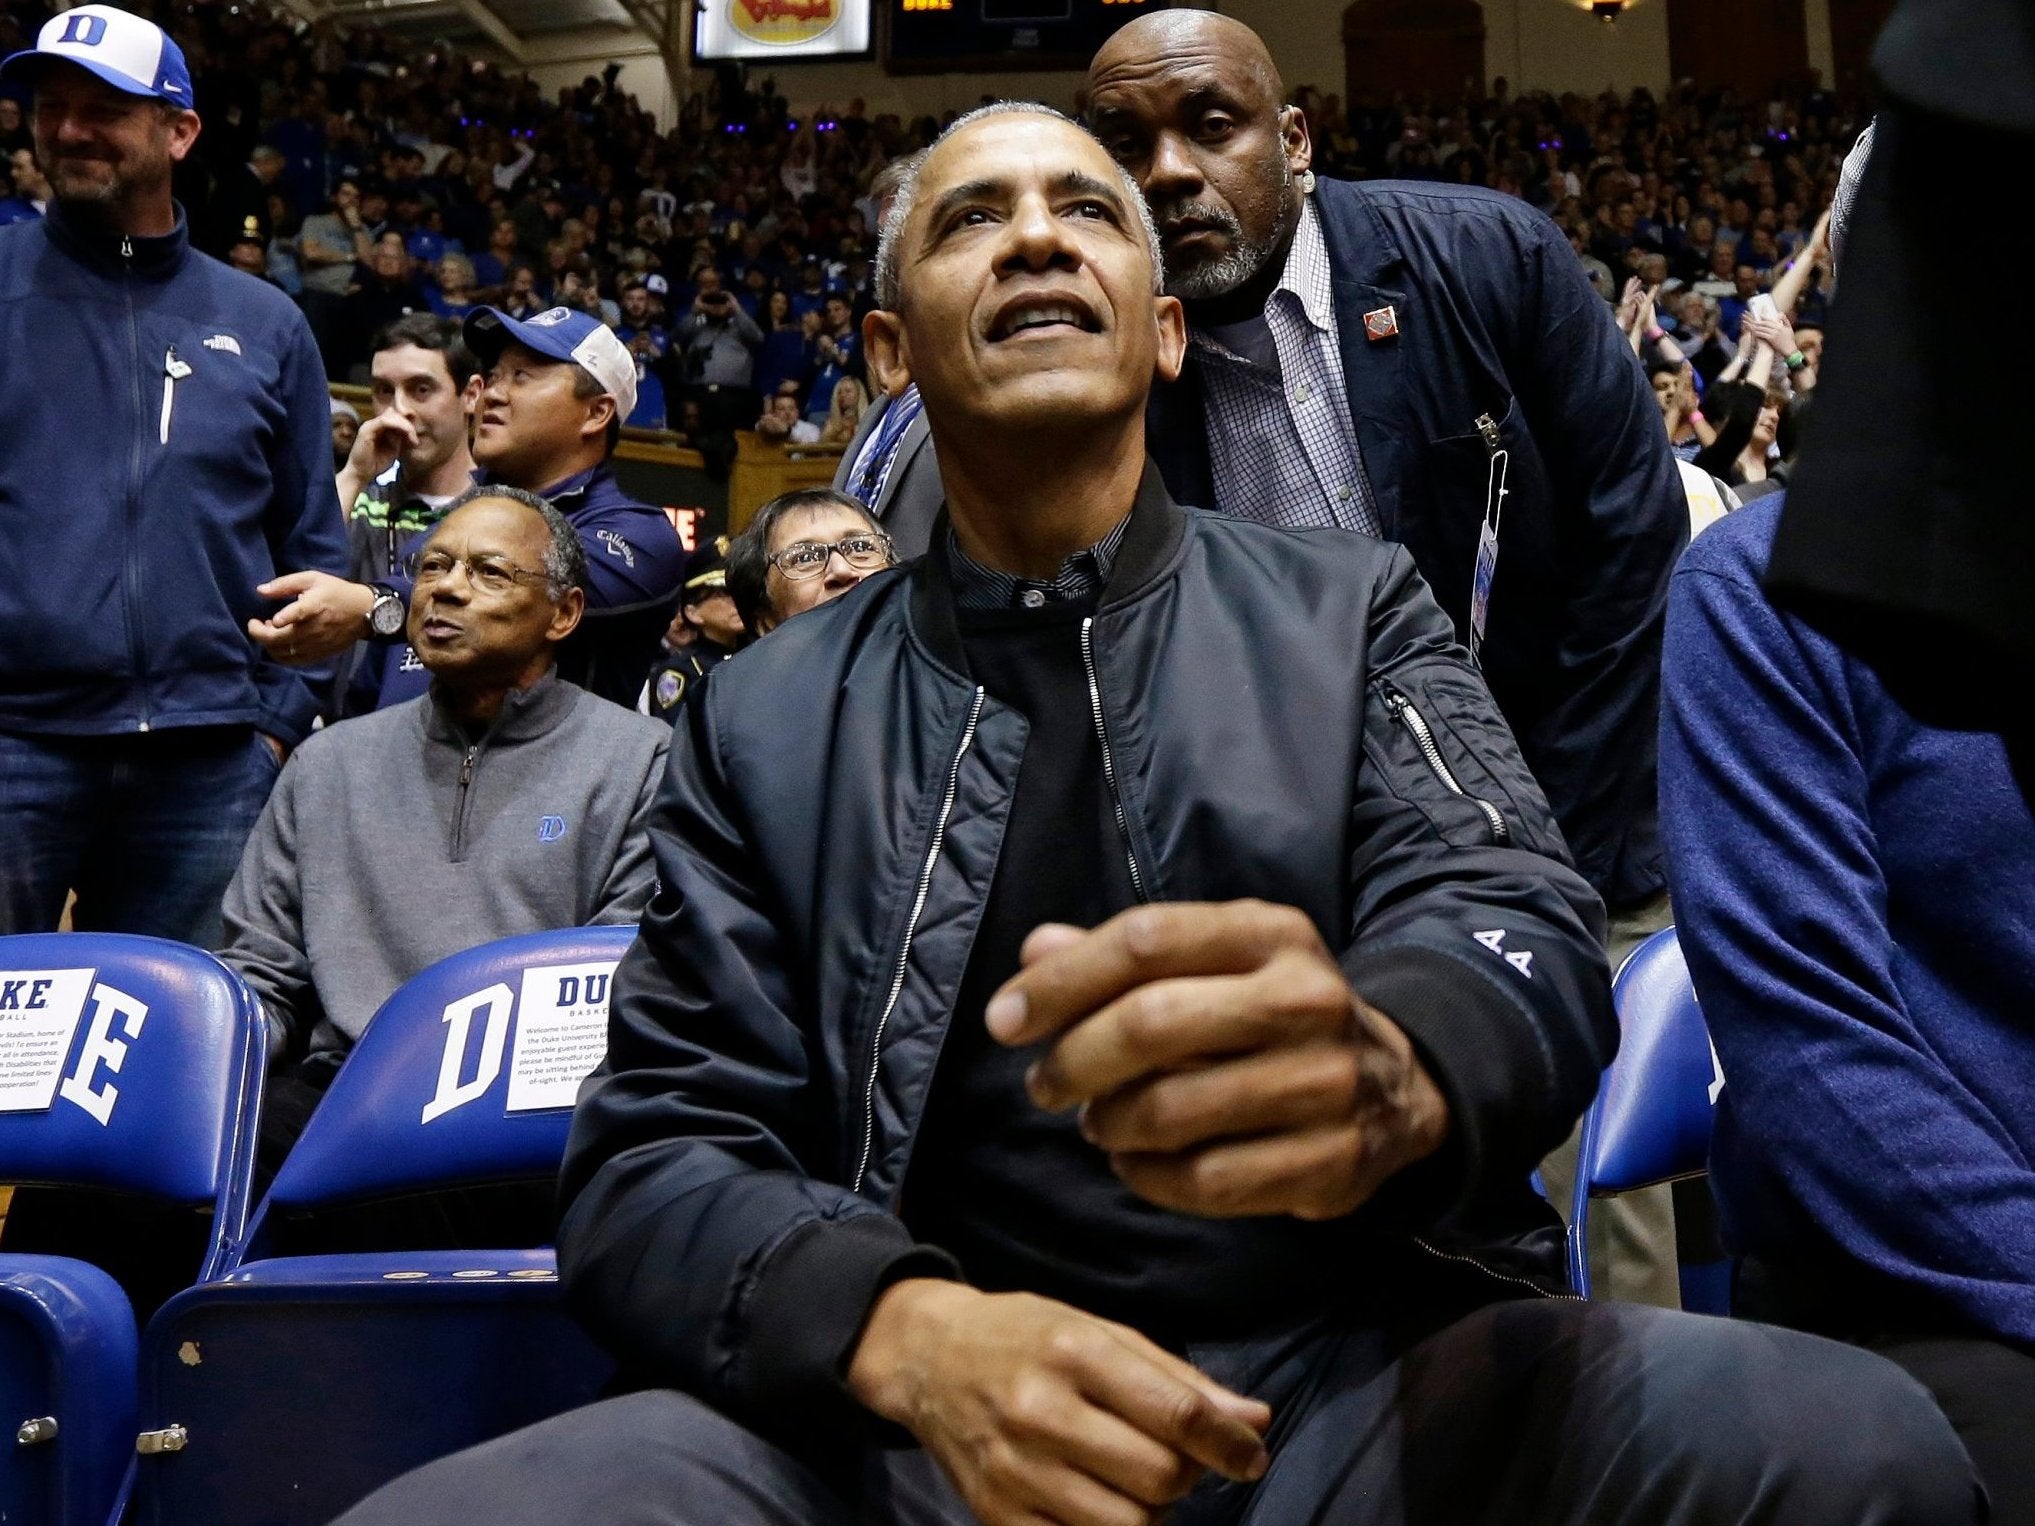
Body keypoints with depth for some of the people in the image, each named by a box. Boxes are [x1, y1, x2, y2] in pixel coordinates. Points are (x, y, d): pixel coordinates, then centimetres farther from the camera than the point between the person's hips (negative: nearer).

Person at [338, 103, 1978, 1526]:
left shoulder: (1352, 609, 8)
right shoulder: (768, 719, 8)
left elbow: (1520, 926, -7)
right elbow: (655, 1153, 3)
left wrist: (1381, 1067, -33)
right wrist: (907, 1332, -20)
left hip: (1370, 1377, 1)